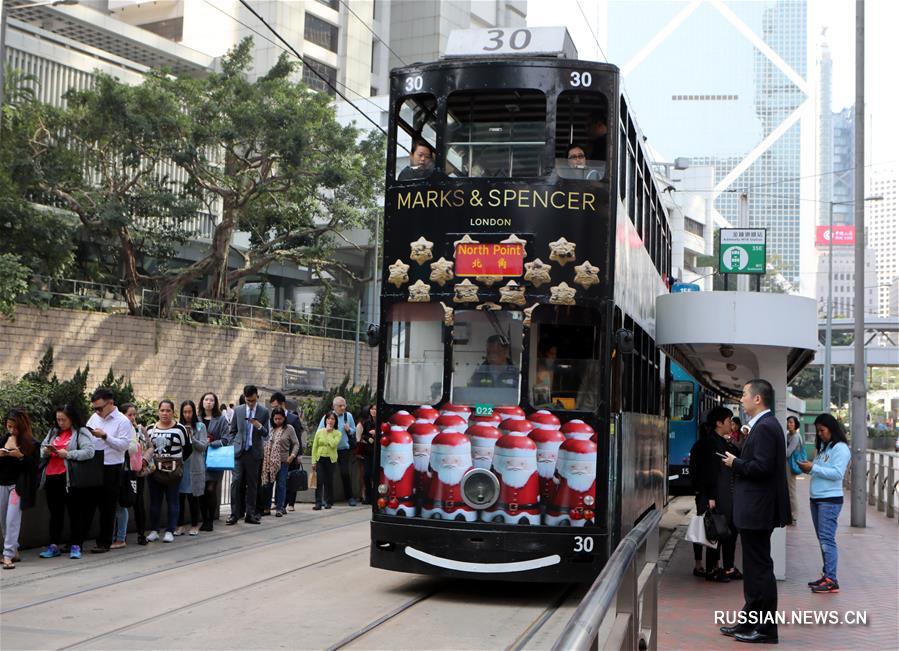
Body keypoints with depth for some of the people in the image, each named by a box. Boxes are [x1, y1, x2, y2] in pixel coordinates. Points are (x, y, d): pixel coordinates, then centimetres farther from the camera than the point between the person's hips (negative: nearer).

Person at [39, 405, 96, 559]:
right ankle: (54, 546, 19)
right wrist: (45, 452, -2)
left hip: (70, 478, -6)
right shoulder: (53, 432, 17)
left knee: (75, 512, 0)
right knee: (55, 513, 12)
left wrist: (68, 454, -19)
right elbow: (41, 447, 21)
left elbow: (89, 452, -14)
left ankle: (75, 546, 4)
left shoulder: (81, 432, -4)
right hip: (52, 478, 6)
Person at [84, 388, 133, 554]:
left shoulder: (122, 421, -6)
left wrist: (105, 436, -22)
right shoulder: (94, 417, 9)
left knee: (107, 507, 4)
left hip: (111, 469, -4)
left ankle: (104, 543, 13)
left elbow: (124, 445, -16)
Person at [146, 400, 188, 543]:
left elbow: (187, 449, 1)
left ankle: (170, 531, 7)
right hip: (154, 470, 3)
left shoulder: (179, 428, -4)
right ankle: (154, 530, 15)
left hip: (173, 471, -3)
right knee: (154, 501, 8)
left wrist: (177, 461, 1)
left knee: (172, 501, 2)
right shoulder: (151, 429, 6)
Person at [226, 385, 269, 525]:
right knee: (236, 482, -7)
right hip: (238, 451, 0)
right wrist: (231, 448, 3)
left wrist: (259, 426, -17)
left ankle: (250, 514, 11)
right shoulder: (238, 410, 6)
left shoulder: (264, 412, 2)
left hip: (254, 453, 0)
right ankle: (235, 514, -3)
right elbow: (232, 431, 13)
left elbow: (266, 435, 3)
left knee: (252, 484, 5)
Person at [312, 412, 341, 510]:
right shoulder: (319, 432, 7)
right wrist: (313, 461, 1)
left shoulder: (338, 433, 3)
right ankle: (318, 503, -10)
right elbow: (314, 447, 7)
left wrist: (328, 433, -8)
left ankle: (328, 502, 16)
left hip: (331, 459, 0)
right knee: (320, 481, -9)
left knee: (328, 481, 3)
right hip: (320, 459, 0)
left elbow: (333, 444, -15)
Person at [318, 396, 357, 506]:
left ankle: (350, 497, 6)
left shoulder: (348, 416, 1)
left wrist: (349, 430, -10)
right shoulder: (327, 416, -7)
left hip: (344, 449, 1)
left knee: (345, 473, -3)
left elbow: (354, 431, 10)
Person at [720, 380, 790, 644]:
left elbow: (761, 467, -25)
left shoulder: (765, 427, -17)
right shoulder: (764, 425, 15)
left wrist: (735, 463, -11)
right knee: (754, 568, 17)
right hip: (755, 510, 11)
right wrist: (738, 461, 8)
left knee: (760, 568, -3)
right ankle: (750, 622, 26)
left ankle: (766, 628, 4)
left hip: (757, 512, -11)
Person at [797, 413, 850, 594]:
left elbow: (837, 473, -18)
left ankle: (831, 581, -9)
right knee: (822, 540, 10)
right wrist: (809, 469, -1)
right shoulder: (822, 447, 16)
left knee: (827, 539, -10)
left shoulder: (840, 448, -9)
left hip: (830, 500, -8)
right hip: (816, 498, 8)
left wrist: (813, 468, -18)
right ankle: (826, 575, 16)